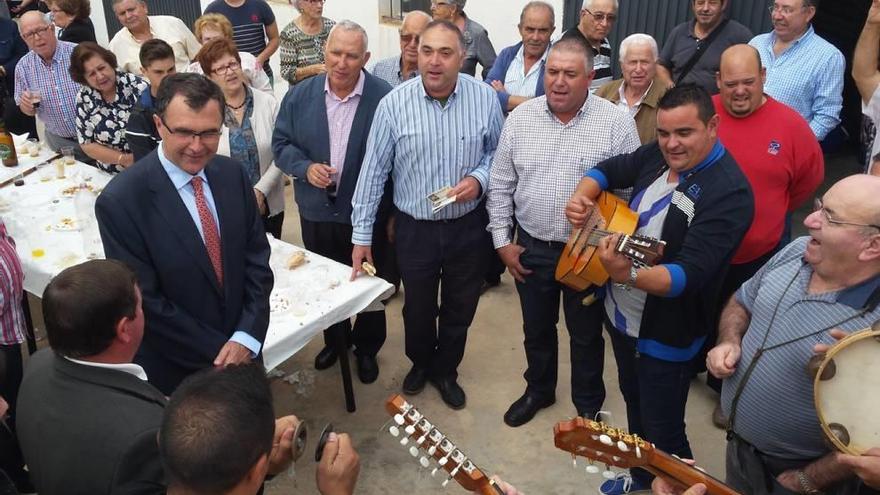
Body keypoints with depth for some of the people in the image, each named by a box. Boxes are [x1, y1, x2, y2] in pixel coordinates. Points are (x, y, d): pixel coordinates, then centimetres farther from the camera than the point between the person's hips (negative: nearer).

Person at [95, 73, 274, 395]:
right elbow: (146, 302, -18)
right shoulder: (120, 202, -22)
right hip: (173, 368, -4)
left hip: (242, 350, 4)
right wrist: (219, 352, -14)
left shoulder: (233, 174, -7)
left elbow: (256, 259, -3)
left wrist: (246, 338, -13)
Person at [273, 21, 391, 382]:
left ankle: (366, 348, 39)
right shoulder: (299, 96, -5)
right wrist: (305, 167, -16)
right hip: (317, 213, 3)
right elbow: (281, 144, 4)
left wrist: (395, 213, -9)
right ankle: (334, 339, 46)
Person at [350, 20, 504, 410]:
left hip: (468, 227, 1)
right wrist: (361, 234, -7)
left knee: (460, 309, 17)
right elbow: (373, 171, -7)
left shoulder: (485, 98, -9)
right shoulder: (393, 104, -12)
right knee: (418, 307, 18)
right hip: (414, 228, -1)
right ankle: (420, 363, 48)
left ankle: (445, 370, 43)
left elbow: (497, 152, 5)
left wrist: (479, 179, -17)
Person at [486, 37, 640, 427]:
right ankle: (538, 390, 45)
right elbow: (500, 185, 3)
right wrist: (502, 240, 1)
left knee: (586, 335, 15)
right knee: (536, 329, 20)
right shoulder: (521, 118, -2)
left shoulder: (617, 124, -11)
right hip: (531, 248, 3)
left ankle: (588, 405, 37)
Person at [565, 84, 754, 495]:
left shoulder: (729, 193, -26)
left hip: (667, 335, -8)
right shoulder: (658, 156, -3)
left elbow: (689, 274, -34)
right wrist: (580, 198, -11)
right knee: (633, 402, 26)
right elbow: (608, 170, 11)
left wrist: (627, 275, -51)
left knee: (663, 433, 7)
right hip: (621, 315, 8)